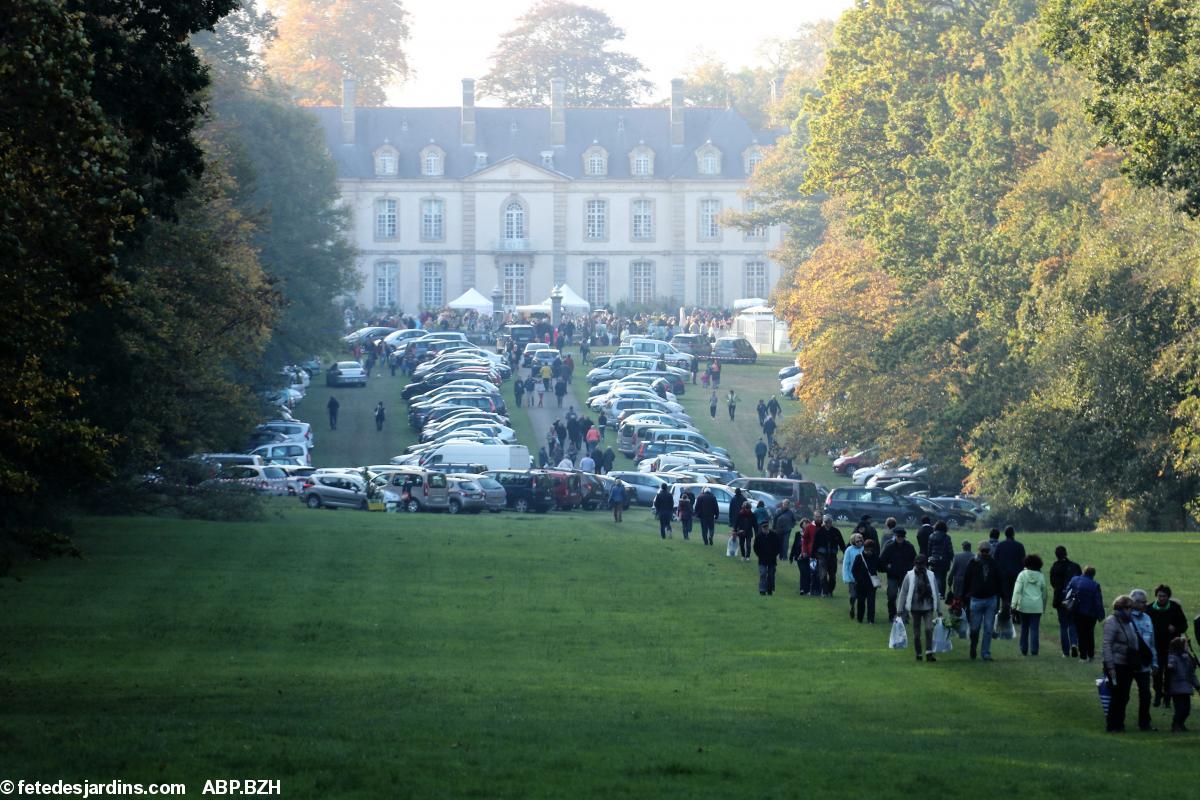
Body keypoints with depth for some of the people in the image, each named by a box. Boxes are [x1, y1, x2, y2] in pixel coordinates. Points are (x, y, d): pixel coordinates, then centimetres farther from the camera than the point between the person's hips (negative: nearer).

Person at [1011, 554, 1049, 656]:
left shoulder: (1022, 574, -3)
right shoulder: (1041, 576, 3)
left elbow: (1017, 590, -10)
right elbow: (1044, 593, 11)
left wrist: (1014, 604, -11)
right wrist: (1044, 607, 22)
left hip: (1024, 606, 0)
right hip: (1037, 607, 1)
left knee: (1024, 628, 12)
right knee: (1034, 629, 0)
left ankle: (1024, 650, 14)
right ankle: (1034, 650, -8)